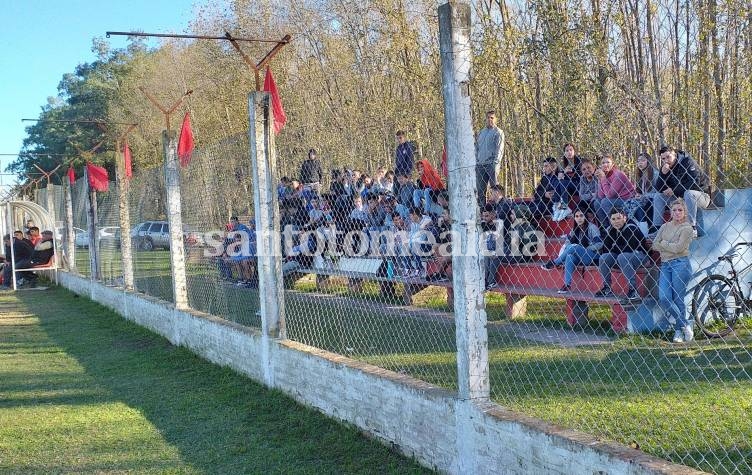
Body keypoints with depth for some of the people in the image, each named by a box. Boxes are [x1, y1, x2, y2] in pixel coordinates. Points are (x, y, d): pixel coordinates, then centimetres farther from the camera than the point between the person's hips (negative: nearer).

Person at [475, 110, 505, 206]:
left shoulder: (498, 132, 3)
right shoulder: (481, 132, 20)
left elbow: (499, 150, -5)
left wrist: (495, 163, -15)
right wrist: (475, 161, 9)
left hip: (491, 164, -5)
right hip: (480, 165, 5)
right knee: (480, 190, 4)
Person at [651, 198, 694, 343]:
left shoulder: (686, 228, 0)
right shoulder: (665, 226, 17)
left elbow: (678, 248, -11)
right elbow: (655, 245, 9)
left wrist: (663, 243, 2)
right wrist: (670, 247, -3)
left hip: (680, 264, -5)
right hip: (665, 265, 5)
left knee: (678, 299, -5)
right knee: (664, 298, -11)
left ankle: (679, 331, 7)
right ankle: (685, 325, 1)